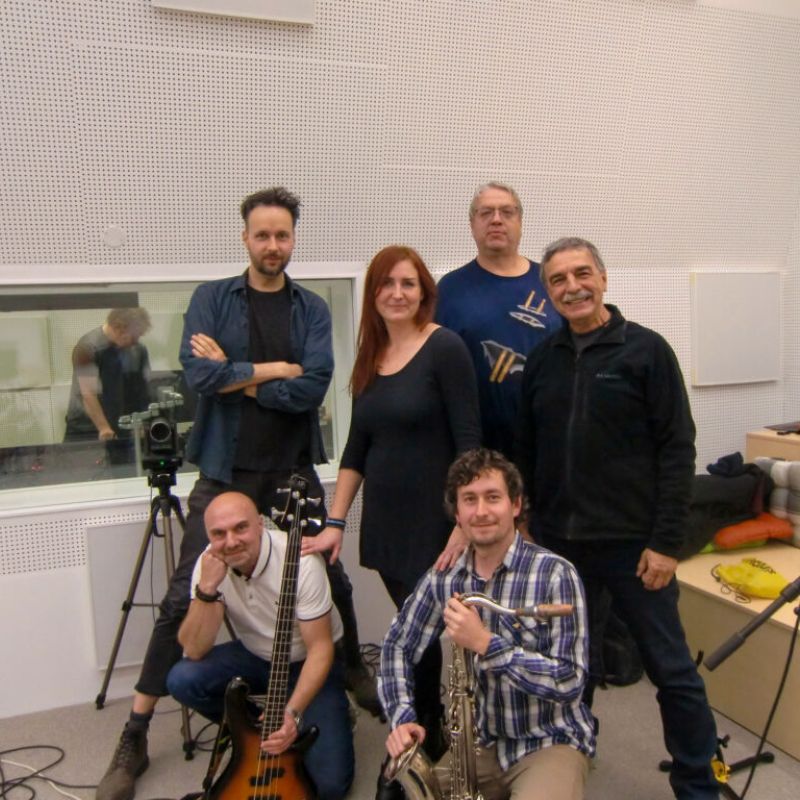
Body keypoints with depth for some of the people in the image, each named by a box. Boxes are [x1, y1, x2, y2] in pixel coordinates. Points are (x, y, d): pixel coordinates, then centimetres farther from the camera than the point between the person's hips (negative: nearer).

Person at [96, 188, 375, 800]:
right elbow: (199, 375, -16)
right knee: (184, 599, 1)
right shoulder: (212, 299, 0)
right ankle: (135, 737, 15)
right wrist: (276, 369, -13)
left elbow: (312, 388, -13)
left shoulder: (312, 309, 3)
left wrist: (236, 375, -12)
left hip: (294, 472, 2)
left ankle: (355, 671, 41)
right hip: (226, 473, -1)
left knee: (333, 581, 12)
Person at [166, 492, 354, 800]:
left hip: (307, 662, -4)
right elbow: (194, 650, -22)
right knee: (182, 680, -23)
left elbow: (319, 648, -23)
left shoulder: (301, 562, -30)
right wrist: (207, 588, -36)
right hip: (256, 656, 4)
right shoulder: (210, 563, -17)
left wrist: (293, 713, -35)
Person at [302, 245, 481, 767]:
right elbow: (357, 448, 11)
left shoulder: (444, 348, -11)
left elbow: (468, 442, -15)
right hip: (383, 522, 6)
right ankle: (428, 733, 33)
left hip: (434, 523, -6)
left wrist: (465, 525, -19)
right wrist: (335, 522, 8)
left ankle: (426, 742, 22)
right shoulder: (370, 357, 8)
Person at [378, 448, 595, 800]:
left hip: (550, 741, -5)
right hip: (480, 743, 5)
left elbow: (570, 682, -19)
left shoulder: (555, 575, -17)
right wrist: (403, 718, -8)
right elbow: (397, 647, 7)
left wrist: (485, 643, -27)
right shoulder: (443, 578, -2)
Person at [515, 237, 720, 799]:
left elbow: (677, 451, -8)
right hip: (560, 544, 4)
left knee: (672, 669, 7)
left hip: (633, 543, -4)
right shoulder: (542, 361, 7)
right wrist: (532, 528, 10)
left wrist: (667, 542, -13)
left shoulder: (646, 351, -5)